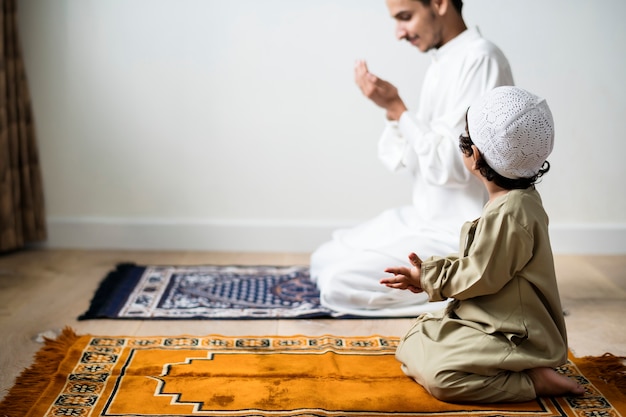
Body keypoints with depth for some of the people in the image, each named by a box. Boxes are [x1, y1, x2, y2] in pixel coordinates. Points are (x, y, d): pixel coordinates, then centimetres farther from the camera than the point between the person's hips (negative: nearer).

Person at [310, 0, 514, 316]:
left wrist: (396, 108, -20)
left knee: (339, 285, -17)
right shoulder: (442, 63, 10)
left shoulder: (480, 59, -18)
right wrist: (391, 108, -7)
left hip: (462, 237, -10)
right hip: (427, 219, 10)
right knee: (323, 260, 13)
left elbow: (452, 166, -24)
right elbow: (415, 162, 9)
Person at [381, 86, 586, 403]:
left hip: (516, 337, -10)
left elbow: (479, 278, -21)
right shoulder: (519, 200, 6)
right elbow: (479, 260, 12)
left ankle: (533, 381, -10)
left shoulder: (508, 215, -27)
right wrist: (428, 276, 4)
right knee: (413, 342, 11)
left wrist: (428, 276, -7)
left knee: (436, 375, -24)